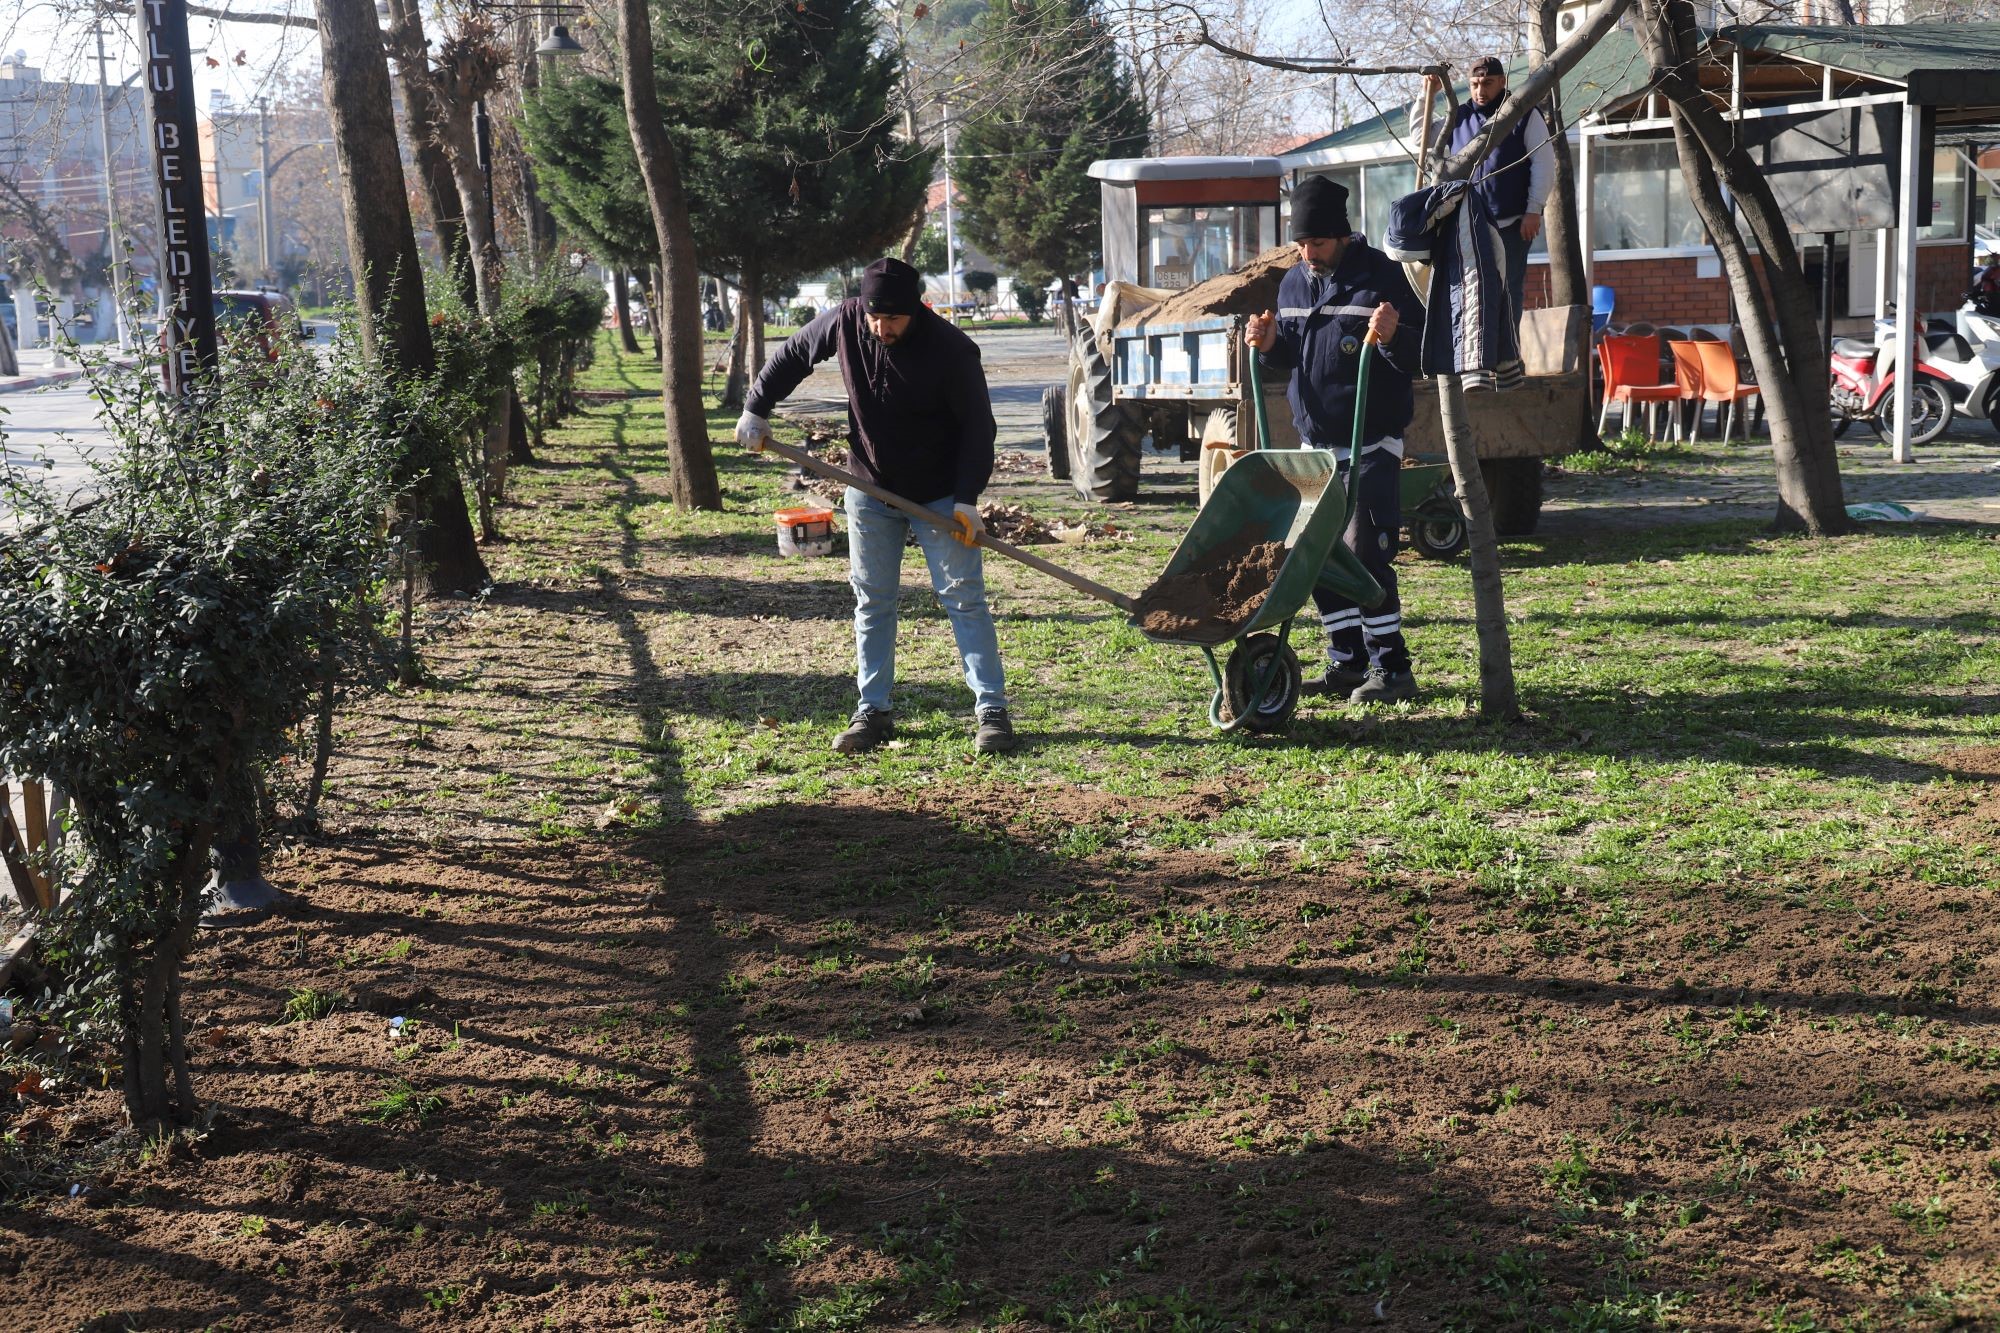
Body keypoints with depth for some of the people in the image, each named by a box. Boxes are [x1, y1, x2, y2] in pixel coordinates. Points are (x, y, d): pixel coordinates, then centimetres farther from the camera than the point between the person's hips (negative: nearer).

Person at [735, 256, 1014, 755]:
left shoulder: (952, 349, -21)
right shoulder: (846, 321, -11)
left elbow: (978, 427, -15)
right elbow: (791, 356, 7)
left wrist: (967, 500, -21)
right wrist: (756, 409, 8)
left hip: (940, 497, -4)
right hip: (870, 490, 4)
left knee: (964, 597, -5)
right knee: (871, 601, 7)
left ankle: (992, 710, -1)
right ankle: (874, 712, 15)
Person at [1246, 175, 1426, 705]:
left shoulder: (1381, 276, -10)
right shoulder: (1293, 282, 10)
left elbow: (1420, 357, -9)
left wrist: (1392, 338, -29)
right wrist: (1270, 344, 0)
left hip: (1371, 442, -7)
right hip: (1316, 440, 7)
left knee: (1364, 553, -12)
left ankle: (1392, 668, -4)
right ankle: (1347, 662, 19)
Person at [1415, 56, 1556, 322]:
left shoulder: (1525, 115, 0)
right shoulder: (1459, 117, 13)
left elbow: (1544, 162, -4)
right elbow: (1420, 132, 25)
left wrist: (1534, 210, -11)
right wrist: (1427, 94, 12)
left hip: (1512, 224, -4)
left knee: (1508, 291, 1)